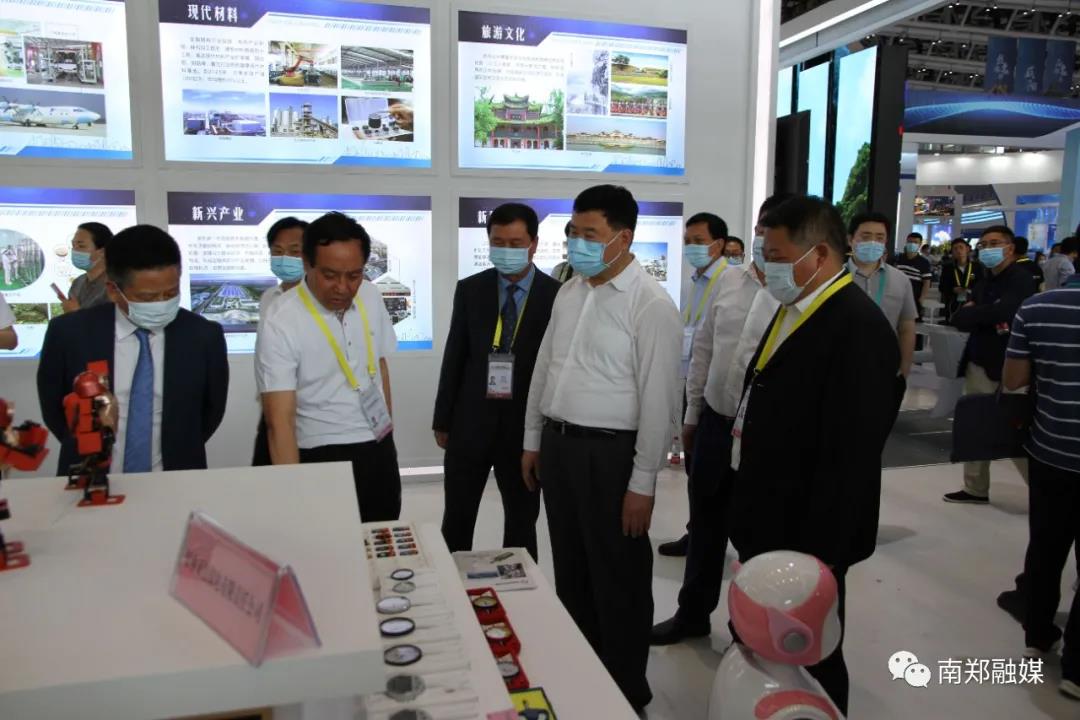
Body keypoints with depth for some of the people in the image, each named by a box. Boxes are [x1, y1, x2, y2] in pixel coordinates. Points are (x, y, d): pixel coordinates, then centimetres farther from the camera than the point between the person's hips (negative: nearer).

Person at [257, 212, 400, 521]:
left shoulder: (371, 298, -2)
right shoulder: (281, 323, -19)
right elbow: (280, 420, -22)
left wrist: (387, 431, 14)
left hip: (380, 451, 5)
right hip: (325, 459, -5)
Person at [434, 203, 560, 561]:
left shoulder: (557, 295, -5)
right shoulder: (470, 290, 2)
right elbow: (454, 357, 4)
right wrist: (443, 420, 5)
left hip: (527, 424, -2)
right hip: (470, 420, 2)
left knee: (522, 521, 14)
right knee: (457, 520, 13)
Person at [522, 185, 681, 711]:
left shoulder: (651, 305, -15)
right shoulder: (569, 292, 8)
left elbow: (658, 401, -16)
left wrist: (643, 484, -15)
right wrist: (533, 441, 15)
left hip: (609, 452, -7)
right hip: (557, 443, 7)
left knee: (617, 577, 9)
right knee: (570, 568, 20)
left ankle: (625, 690, 30)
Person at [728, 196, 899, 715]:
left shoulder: (858, 327, -21)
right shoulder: (792, 311, 8)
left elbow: (851, 454, -24)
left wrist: (818, 552, -20)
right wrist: (747, 514, 14)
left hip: (805, 538, -8)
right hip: (766, 526, 9)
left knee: (807, 660, 11)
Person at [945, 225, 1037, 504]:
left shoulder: (1021, 279, -8)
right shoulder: (984, 284, 14)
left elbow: (1002, 313, -24)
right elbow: (958, 320, 3)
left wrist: (971, 313, -8)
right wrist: (985, 317, -15)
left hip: (1006, 369, -7)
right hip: (977, 366, 7)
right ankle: (976, 489, 23)